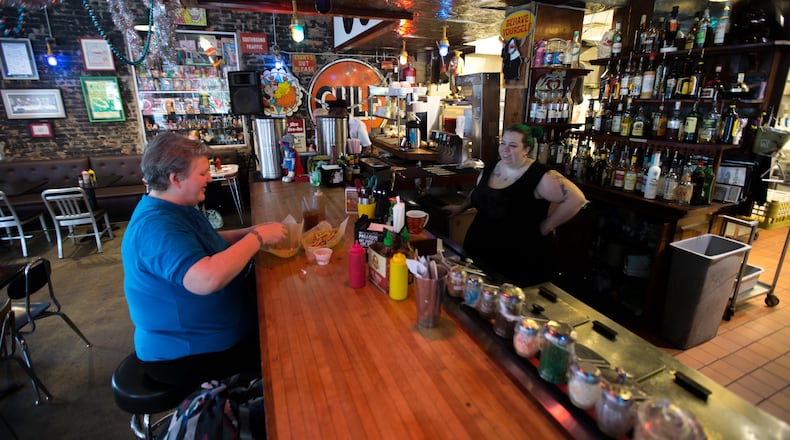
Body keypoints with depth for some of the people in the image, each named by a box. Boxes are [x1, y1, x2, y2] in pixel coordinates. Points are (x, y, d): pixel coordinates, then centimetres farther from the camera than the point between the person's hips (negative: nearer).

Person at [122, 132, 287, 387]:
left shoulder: (175, 208, 5)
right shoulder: (156, 225, -29)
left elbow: (207, 245, 18)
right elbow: (206, 279, -43)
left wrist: (249, 232, 0)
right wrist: (258, 238, -30)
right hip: (184, 358, -9)